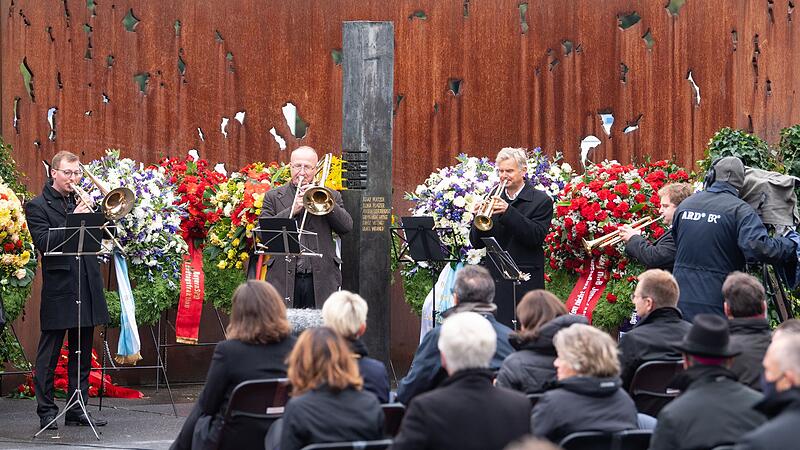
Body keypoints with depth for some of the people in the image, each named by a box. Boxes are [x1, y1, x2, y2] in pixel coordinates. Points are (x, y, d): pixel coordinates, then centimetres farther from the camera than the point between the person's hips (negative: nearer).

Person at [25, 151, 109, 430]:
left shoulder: (80, 202, 15)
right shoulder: (38, 206, -2)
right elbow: (44, 243, -15)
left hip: (87, 288, 6)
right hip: (58, 289, -6)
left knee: (82, 353, 10)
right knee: (49, 354, -1)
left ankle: (77, 410, 16)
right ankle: (46, 412, 4)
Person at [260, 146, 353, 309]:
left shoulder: (331, 196, 13)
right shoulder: (273, 197, 11)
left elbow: (347, 227, 1)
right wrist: (292, 210, -9)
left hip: (321, 280, 1)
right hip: (284, 280, -1)